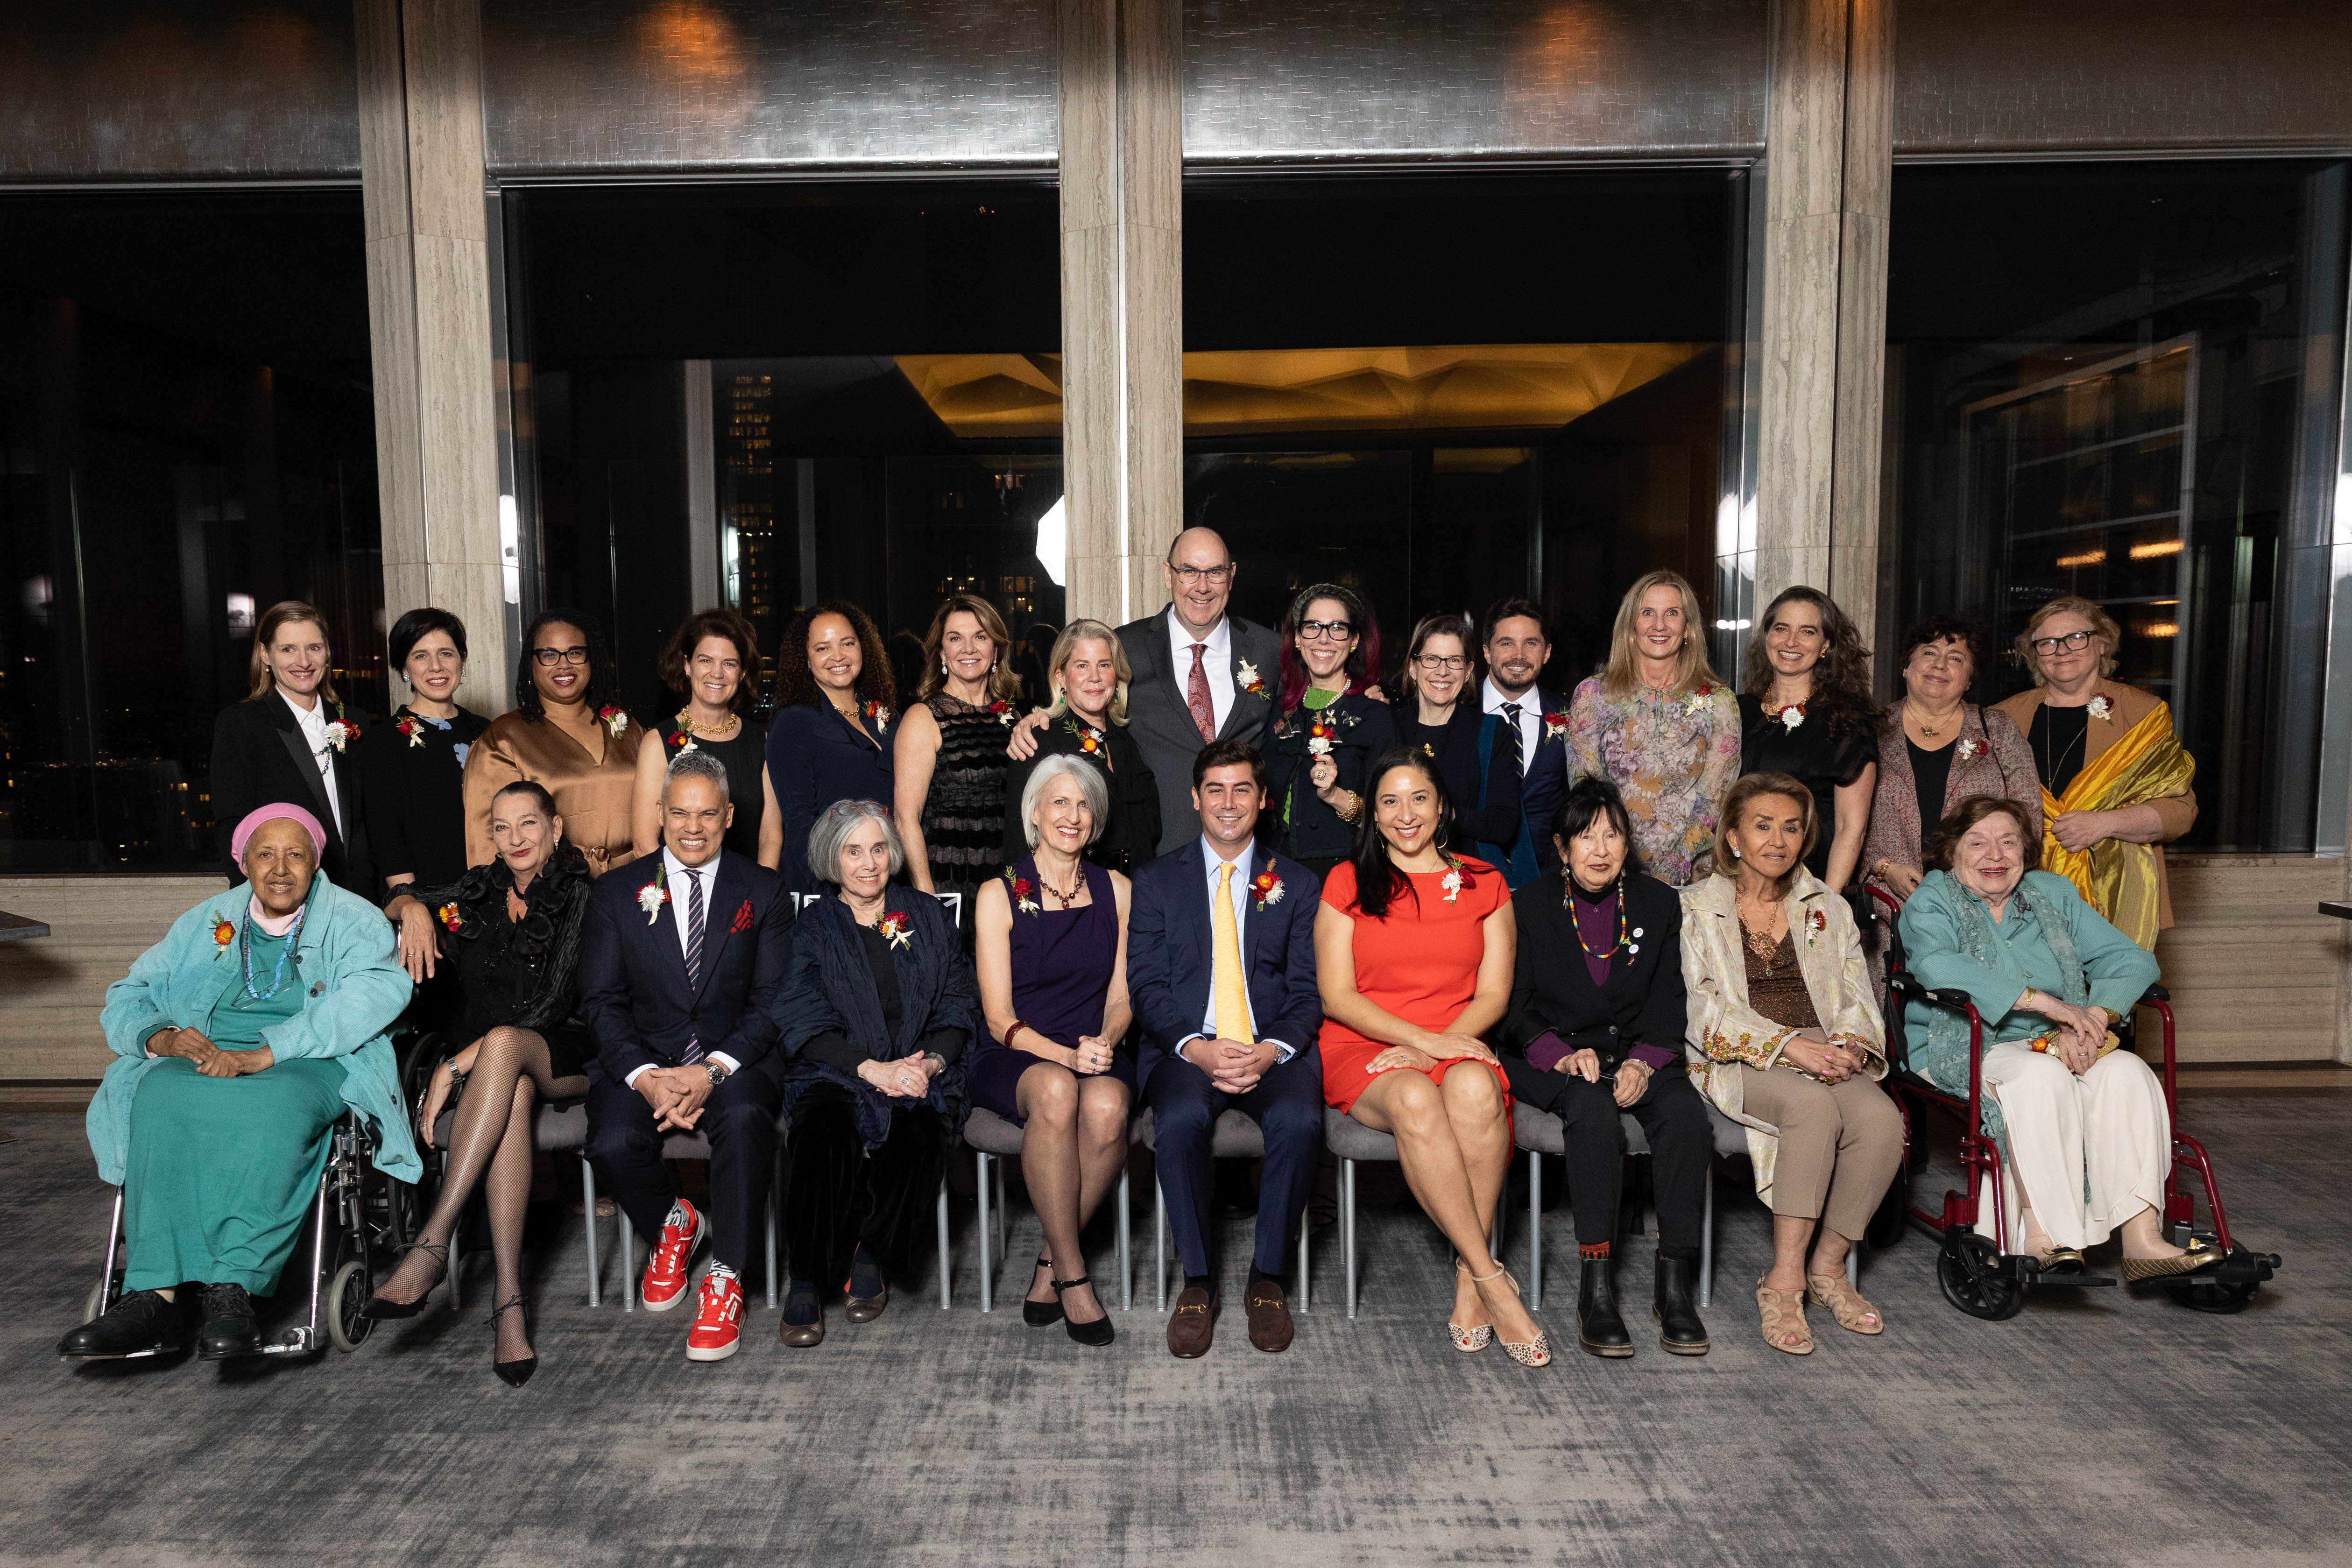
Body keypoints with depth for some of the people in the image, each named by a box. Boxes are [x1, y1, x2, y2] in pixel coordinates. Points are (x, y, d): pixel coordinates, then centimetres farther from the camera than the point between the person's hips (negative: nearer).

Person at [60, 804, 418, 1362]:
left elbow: (371, 996, -13)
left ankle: (232, 1288, -39)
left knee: (274, 1106, -38)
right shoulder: (206, 923, 22)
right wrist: (158, 1037, -5)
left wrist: (262, 1053, -23)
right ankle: (155, 1296, -35)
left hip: (313, 1065, -3)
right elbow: (127, 997, 21)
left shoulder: (355, 921, 7)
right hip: (208, 1058, 4)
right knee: (162, 1096, -31)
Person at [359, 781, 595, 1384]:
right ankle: (510, 1300, -42)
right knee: (514, 1094, -35)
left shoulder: (579, 896, -3)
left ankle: (432, 1245, -42)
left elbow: (554, 1004, -12)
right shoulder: (477, 891, 13)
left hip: (562, 1056, -3)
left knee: (502, 1043, -38)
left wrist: (459, 1064, -18)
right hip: (498, 1065, 3)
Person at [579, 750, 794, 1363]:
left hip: (733, 1062, -1)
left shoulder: (764, 892, 5)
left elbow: (773, 1001, -2)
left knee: (746, 1119, -34)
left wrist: (714, 1069, -18)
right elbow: (602, 1002, 2)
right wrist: (646, 1076, -16)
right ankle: (672, 1223, 8)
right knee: (614, 1142, -28)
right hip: (643, 1062, 2)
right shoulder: (616, 892, 8)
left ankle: (725, 1280, -16)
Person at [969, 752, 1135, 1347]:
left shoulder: (1116, 890, 10)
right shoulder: (999, 894, 1)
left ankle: (1051, 1264, -12)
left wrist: (1104, 1042, -13)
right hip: (1013, 1056, -2)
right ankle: (1072, 1274, -22)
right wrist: (1064, 1056, -20)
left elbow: (1121, 997, 10)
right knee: (1056, 1092, -37)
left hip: (1097, 1051, 2)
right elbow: (1000, 1018, -3)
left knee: (1107, 1107, -33)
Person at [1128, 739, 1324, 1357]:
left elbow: (1307, 992, 7)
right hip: (1186, 1048, 0)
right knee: (1182, 1119, -33)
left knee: (1299, 1121, -31)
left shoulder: (1297, 883, 13)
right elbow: (1146, 986, 3)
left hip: (1274, 1049, 1)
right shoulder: (1157, 880, 12)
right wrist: (1198, 1048, -14)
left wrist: (1271, 1050, -14)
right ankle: (1198, 1281, -13)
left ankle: (1268, 1277, -10)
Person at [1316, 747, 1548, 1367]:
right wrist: (1423, 1040, -13)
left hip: (1458, 1044, 1)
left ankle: (1469, 1278, -23)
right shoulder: (1346, 883, 8)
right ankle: (1493, 1280, -27)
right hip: (1365, 1049, -1)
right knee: (1415, 1101, -36)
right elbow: (1337, 995, 0)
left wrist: (1444, 1044, -13)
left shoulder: (1483, 884, 13)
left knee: (1475, 1091, -35)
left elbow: (1492, 994, 7)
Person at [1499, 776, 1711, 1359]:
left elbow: (1668, 1001, 6)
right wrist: (1563, 1055, -20)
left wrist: (1644, 1062, -13)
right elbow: (1513, 1007, -2)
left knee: (1686, 1112, -29)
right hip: (1554, 1057, -2)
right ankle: (1595, 1286, -32)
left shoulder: (1658, 902, 8)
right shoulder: (1529, 905, 1)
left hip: (1636, 1055, 3)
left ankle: (1674, 1283, -22)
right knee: (1593, 1110, -35)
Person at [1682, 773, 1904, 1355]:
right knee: (1813, 1105, -35)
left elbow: (1857, 995, 12)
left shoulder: (1829, 907, 19)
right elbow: (1703, 1012, -6)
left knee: (1882, 1118, -28)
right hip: (1739, 1064, -4)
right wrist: (1786, 1045, -18)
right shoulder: (1696, 908, 5)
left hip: (1823, 1056, 4)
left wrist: (1849, 1045, -11)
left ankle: (1828, 1266, -12)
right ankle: (1785, 1279, -30)